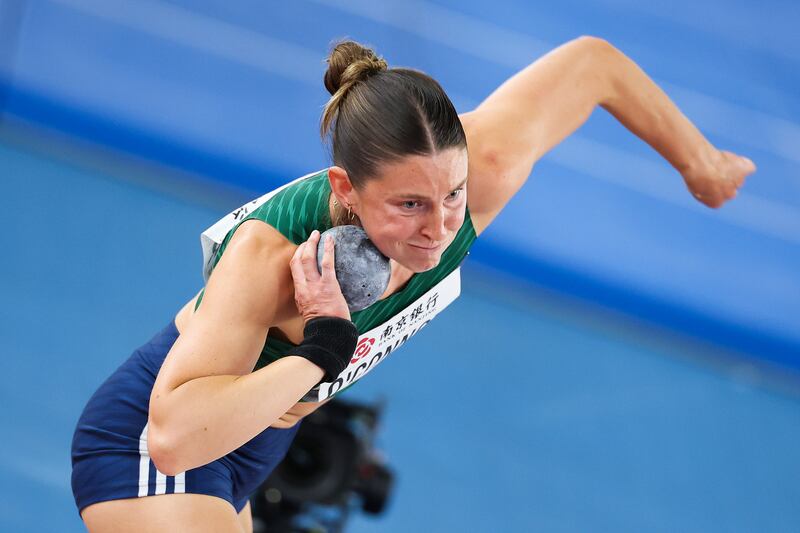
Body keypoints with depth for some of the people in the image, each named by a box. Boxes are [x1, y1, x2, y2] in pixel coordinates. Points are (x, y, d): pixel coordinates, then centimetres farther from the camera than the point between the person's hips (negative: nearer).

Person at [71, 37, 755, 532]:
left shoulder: (481, 169, -25)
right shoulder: (271, 256, -39)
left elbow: (591, 62, -8)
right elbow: (173, 435, -46)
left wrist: (699, 164, 7)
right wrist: (321, 350, -48)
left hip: (252, 442, 7)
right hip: (148, 441, -7)